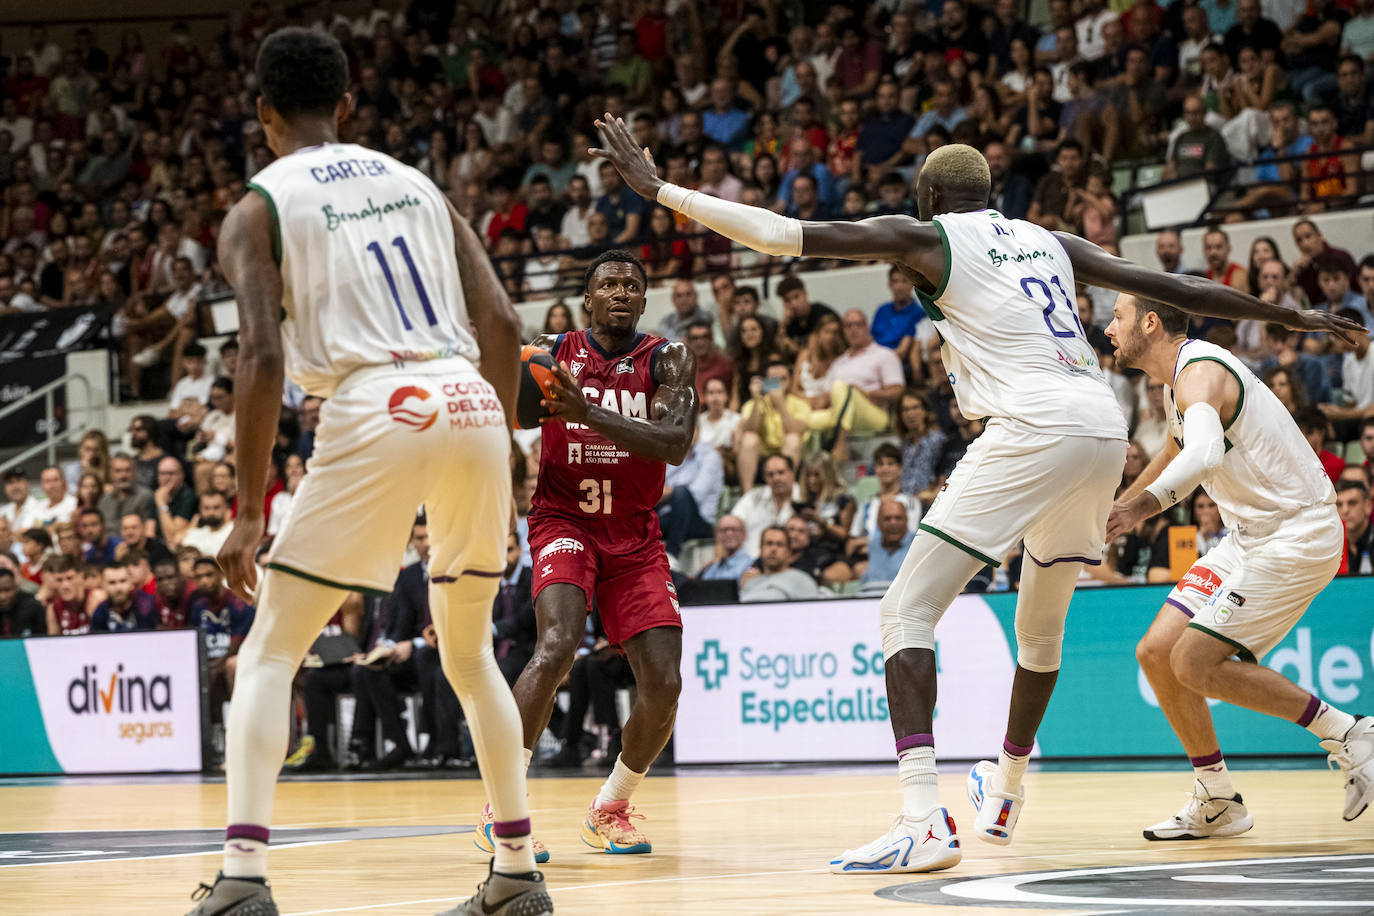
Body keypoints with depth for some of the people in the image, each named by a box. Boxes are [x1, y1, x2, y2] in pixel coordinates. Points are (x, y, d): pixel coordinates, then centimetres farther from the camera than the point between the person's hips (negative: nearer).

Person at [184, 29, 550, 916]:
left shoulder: (259, 207, 7)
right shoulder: (416, 183, 23)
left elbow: (264, 357, -6)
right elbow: (502, 324, 14)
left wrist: (248, 511, -3)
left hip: (378, 411, -5)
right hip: (472, 405, 5)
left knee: (269, 656, 5)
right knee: (470, 653, 24)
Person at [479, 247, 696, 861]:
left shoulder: (667, 360, -2)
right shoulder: (549, 353, -1)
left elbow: (675, 443, -19)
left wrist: (590, 413, -32)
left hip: (635, 535, 2)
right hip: (564, 520, -2)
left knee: (663, 683, -9)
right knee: (558, 644, -29)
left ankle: (610, 808, 16)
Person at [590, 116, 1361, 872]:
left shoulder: (925, 237, 9)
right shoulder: (1049, 242, 26)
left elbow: (783, 234, 4)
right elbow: (1171, 287, 28)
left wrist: (657, 187, 9)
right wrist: (1293, 316, 38)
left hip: (1035, 426, -7)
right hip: (1106, 426, 7)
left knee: (909, 611, -6)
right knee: (1042, 622, 28)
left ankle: (924, 820, -23)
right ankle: (1008, 789, 47)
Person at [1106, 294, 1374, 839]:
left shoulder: (1200, 373, -21)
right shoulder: (1178, 377, 11)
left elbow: (1204, 453, -43)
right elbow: (1178, 450, 32)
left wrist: (1142, 506, -57)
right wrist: (1116, 508, 38)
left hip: (1299, 533, -10)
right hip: (1251, 535, 10)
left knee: (1196, 663, -17)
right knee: (1156, 653, 3)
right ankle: (1216, 804, 12)